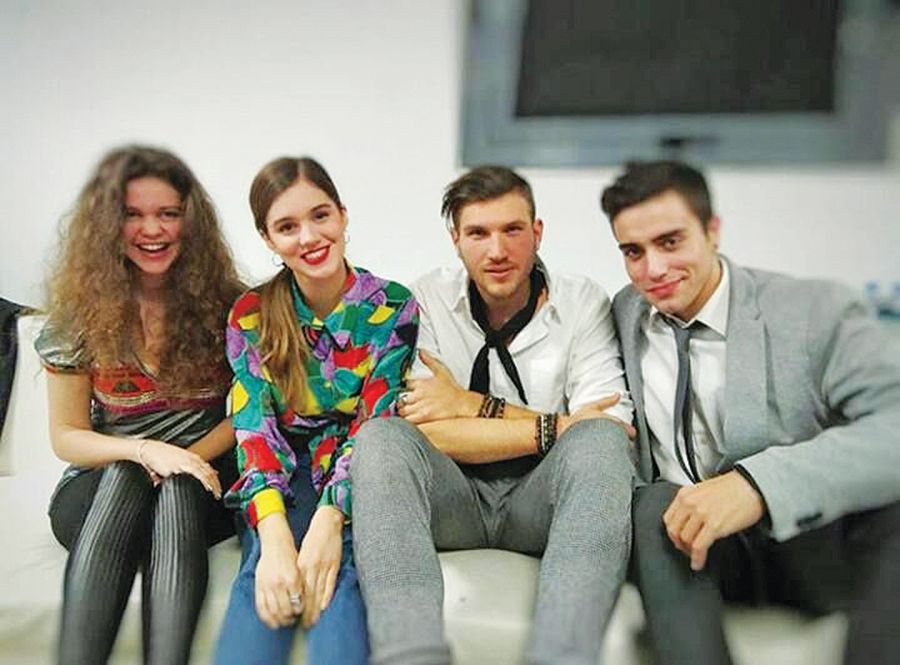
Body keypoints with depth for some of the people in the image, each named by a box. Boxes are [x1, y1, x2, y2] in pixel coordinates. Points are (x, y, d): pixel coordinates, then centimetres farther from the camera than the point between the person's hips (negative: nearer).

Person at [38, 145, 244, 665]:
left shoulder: (227, 305, 0)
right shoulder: (80, 315, 0)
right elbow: (66, 437, 0)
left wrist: (192, 458, -14)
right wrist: (143, 451, -19)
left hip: (205, 481, 0)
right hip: (101, 489, 0)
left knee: (175, 490, -34)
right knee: (123, 478, -34)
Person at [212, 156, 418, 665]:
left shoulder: (392, 306, -3)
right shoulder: (251, 316, 1)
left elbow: (375, 423, -9)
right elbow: (254, 428, -8)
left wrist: (329, 518, -27)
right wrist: (275, 535, -27)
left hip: (355, 481, -1)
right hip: (281, 482, 1)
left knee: (339, 563, -33)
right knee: (270, 573, -31)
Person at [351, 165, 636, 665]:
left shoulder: (582, 302, -1)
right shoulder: (427, 300, -2)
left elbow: (613, 432, -12)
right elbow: (424, 432, -14)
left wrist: (475, 405, -16)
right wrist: (558, 427, -18)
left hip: (541, 499, 0)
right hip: (452, 497, 0)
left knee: (601, 442, -30)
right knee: (380, 438, -29)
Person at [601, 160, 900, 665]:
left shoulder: (816, 312, -10)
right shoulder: (623, 316, 4)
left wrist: (759, 481, -38)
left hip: (815, 545, -2)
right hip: (682, 537, 3)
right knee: (655, 505, -32)